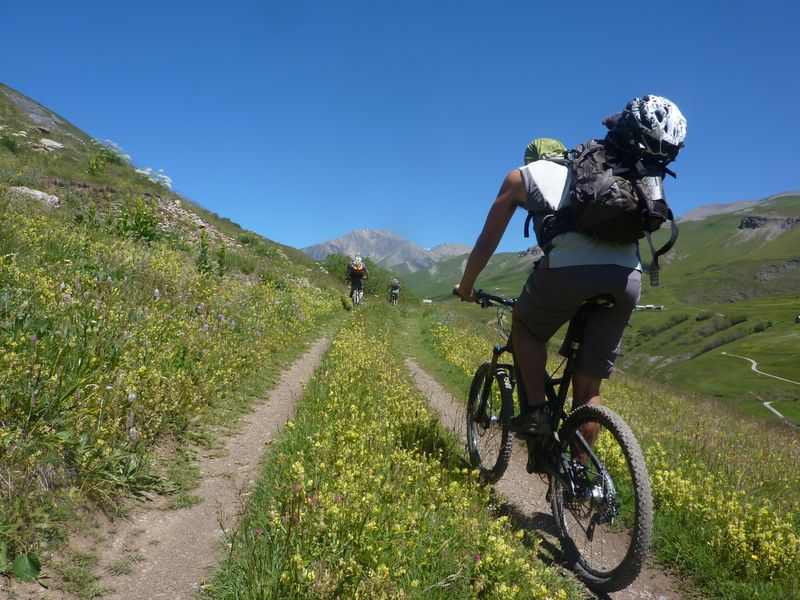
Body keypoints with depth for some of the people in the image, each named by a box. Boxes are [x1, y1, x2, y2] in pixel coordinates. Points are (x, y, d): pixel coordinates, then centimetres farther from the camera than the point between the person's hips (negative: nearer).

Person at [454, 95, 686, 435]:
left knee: (525, 327, 27)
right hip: (628, 280, 4)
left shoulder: (524, 176, 23)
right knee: (589, 387, 17)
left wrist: (466, 286, 39)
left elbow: (486, 244, 23)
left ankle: (535, 411, 15)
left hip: (568, 270, -4)